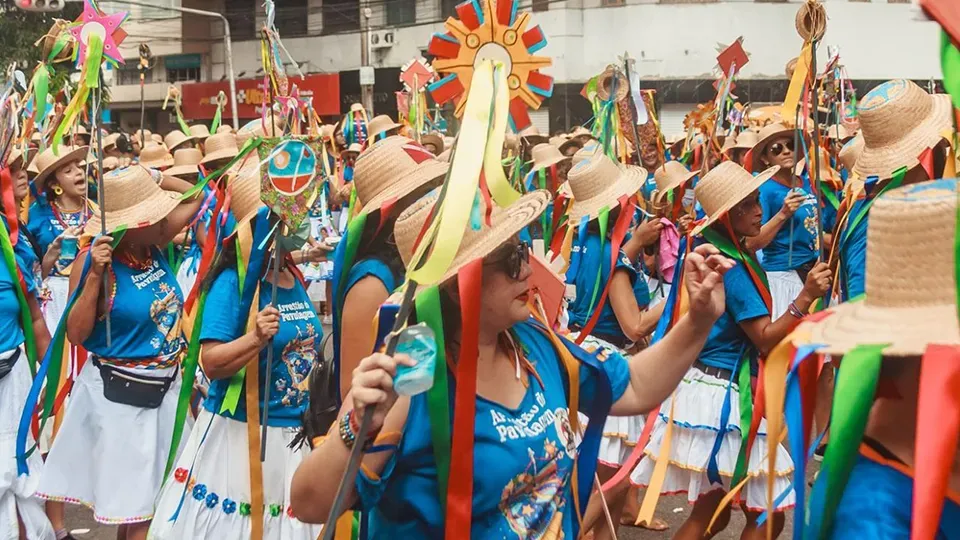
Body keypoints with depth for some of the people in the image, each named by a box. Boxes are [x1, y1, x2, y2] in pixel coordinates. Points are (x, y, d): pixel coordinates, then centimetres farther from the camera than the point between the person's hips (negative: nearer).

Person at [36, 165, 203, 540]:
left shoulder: (154, 246, 0)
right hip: (119, 394, -6)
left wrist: (154, 179, -4)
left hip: (165, 388, 6)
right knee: (131, 499, 4)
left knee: (158, 495, 17)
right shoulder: (94, 260, -17)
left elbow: (196, 197, 11)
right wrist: (94, 276, -28)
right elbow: (76, 334, -18)